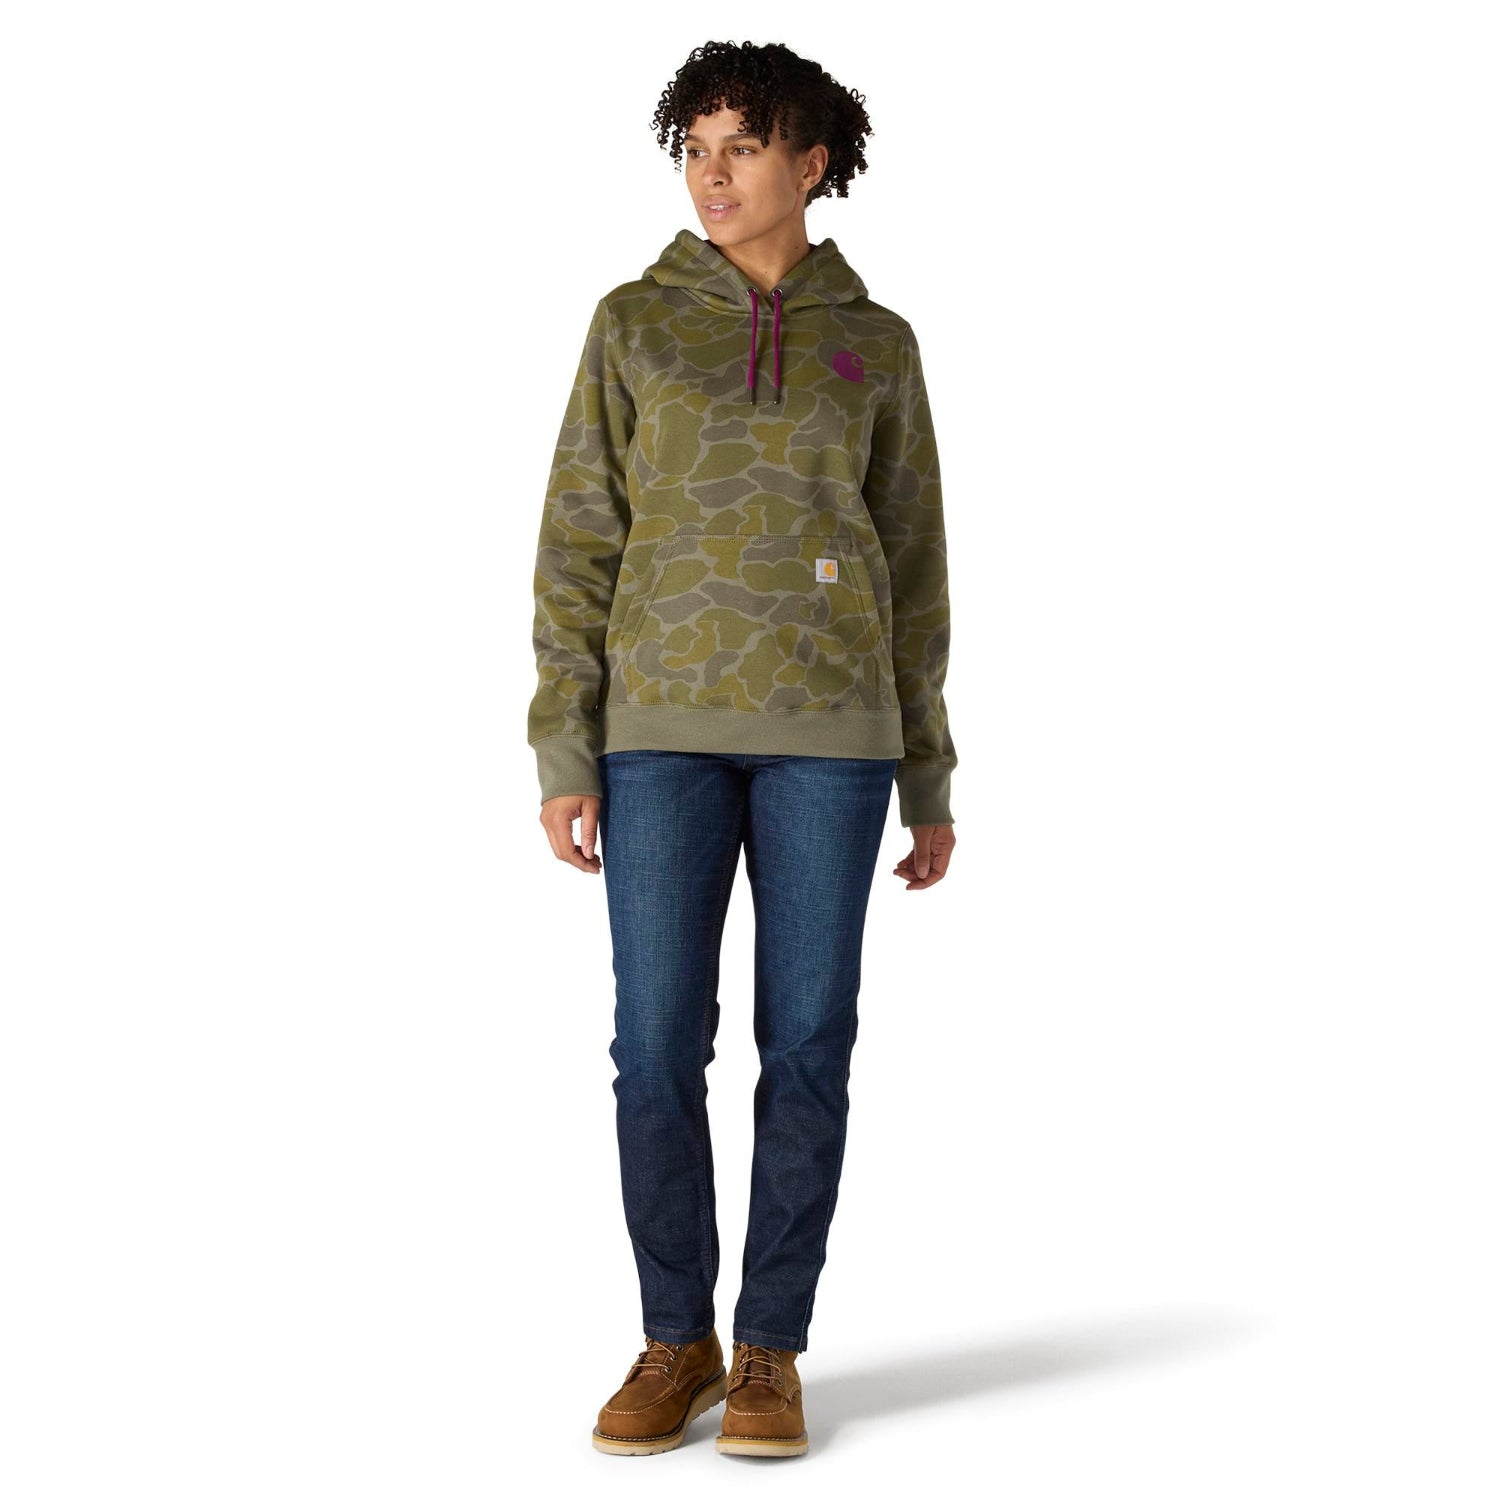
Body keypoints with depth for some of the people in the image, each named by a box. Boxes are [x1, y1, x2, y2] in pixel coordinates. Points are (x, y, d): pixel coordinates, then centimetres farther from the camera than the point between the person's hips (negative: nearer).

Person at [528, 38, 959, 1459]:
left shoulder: (876, 344, 8)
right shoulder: (634, 322, 6)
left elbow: (912, 568, 10)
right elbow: (579, 545, 3)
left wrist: (928, 781, 7)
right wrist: (564, 754, -5)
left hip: (827, 718, 0)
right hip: (668, 716, 0)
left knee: (806, 1042, 0)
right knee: (659, 1043, -2)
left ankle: (770, 1350, 13)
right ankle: (675, 1340, 14)